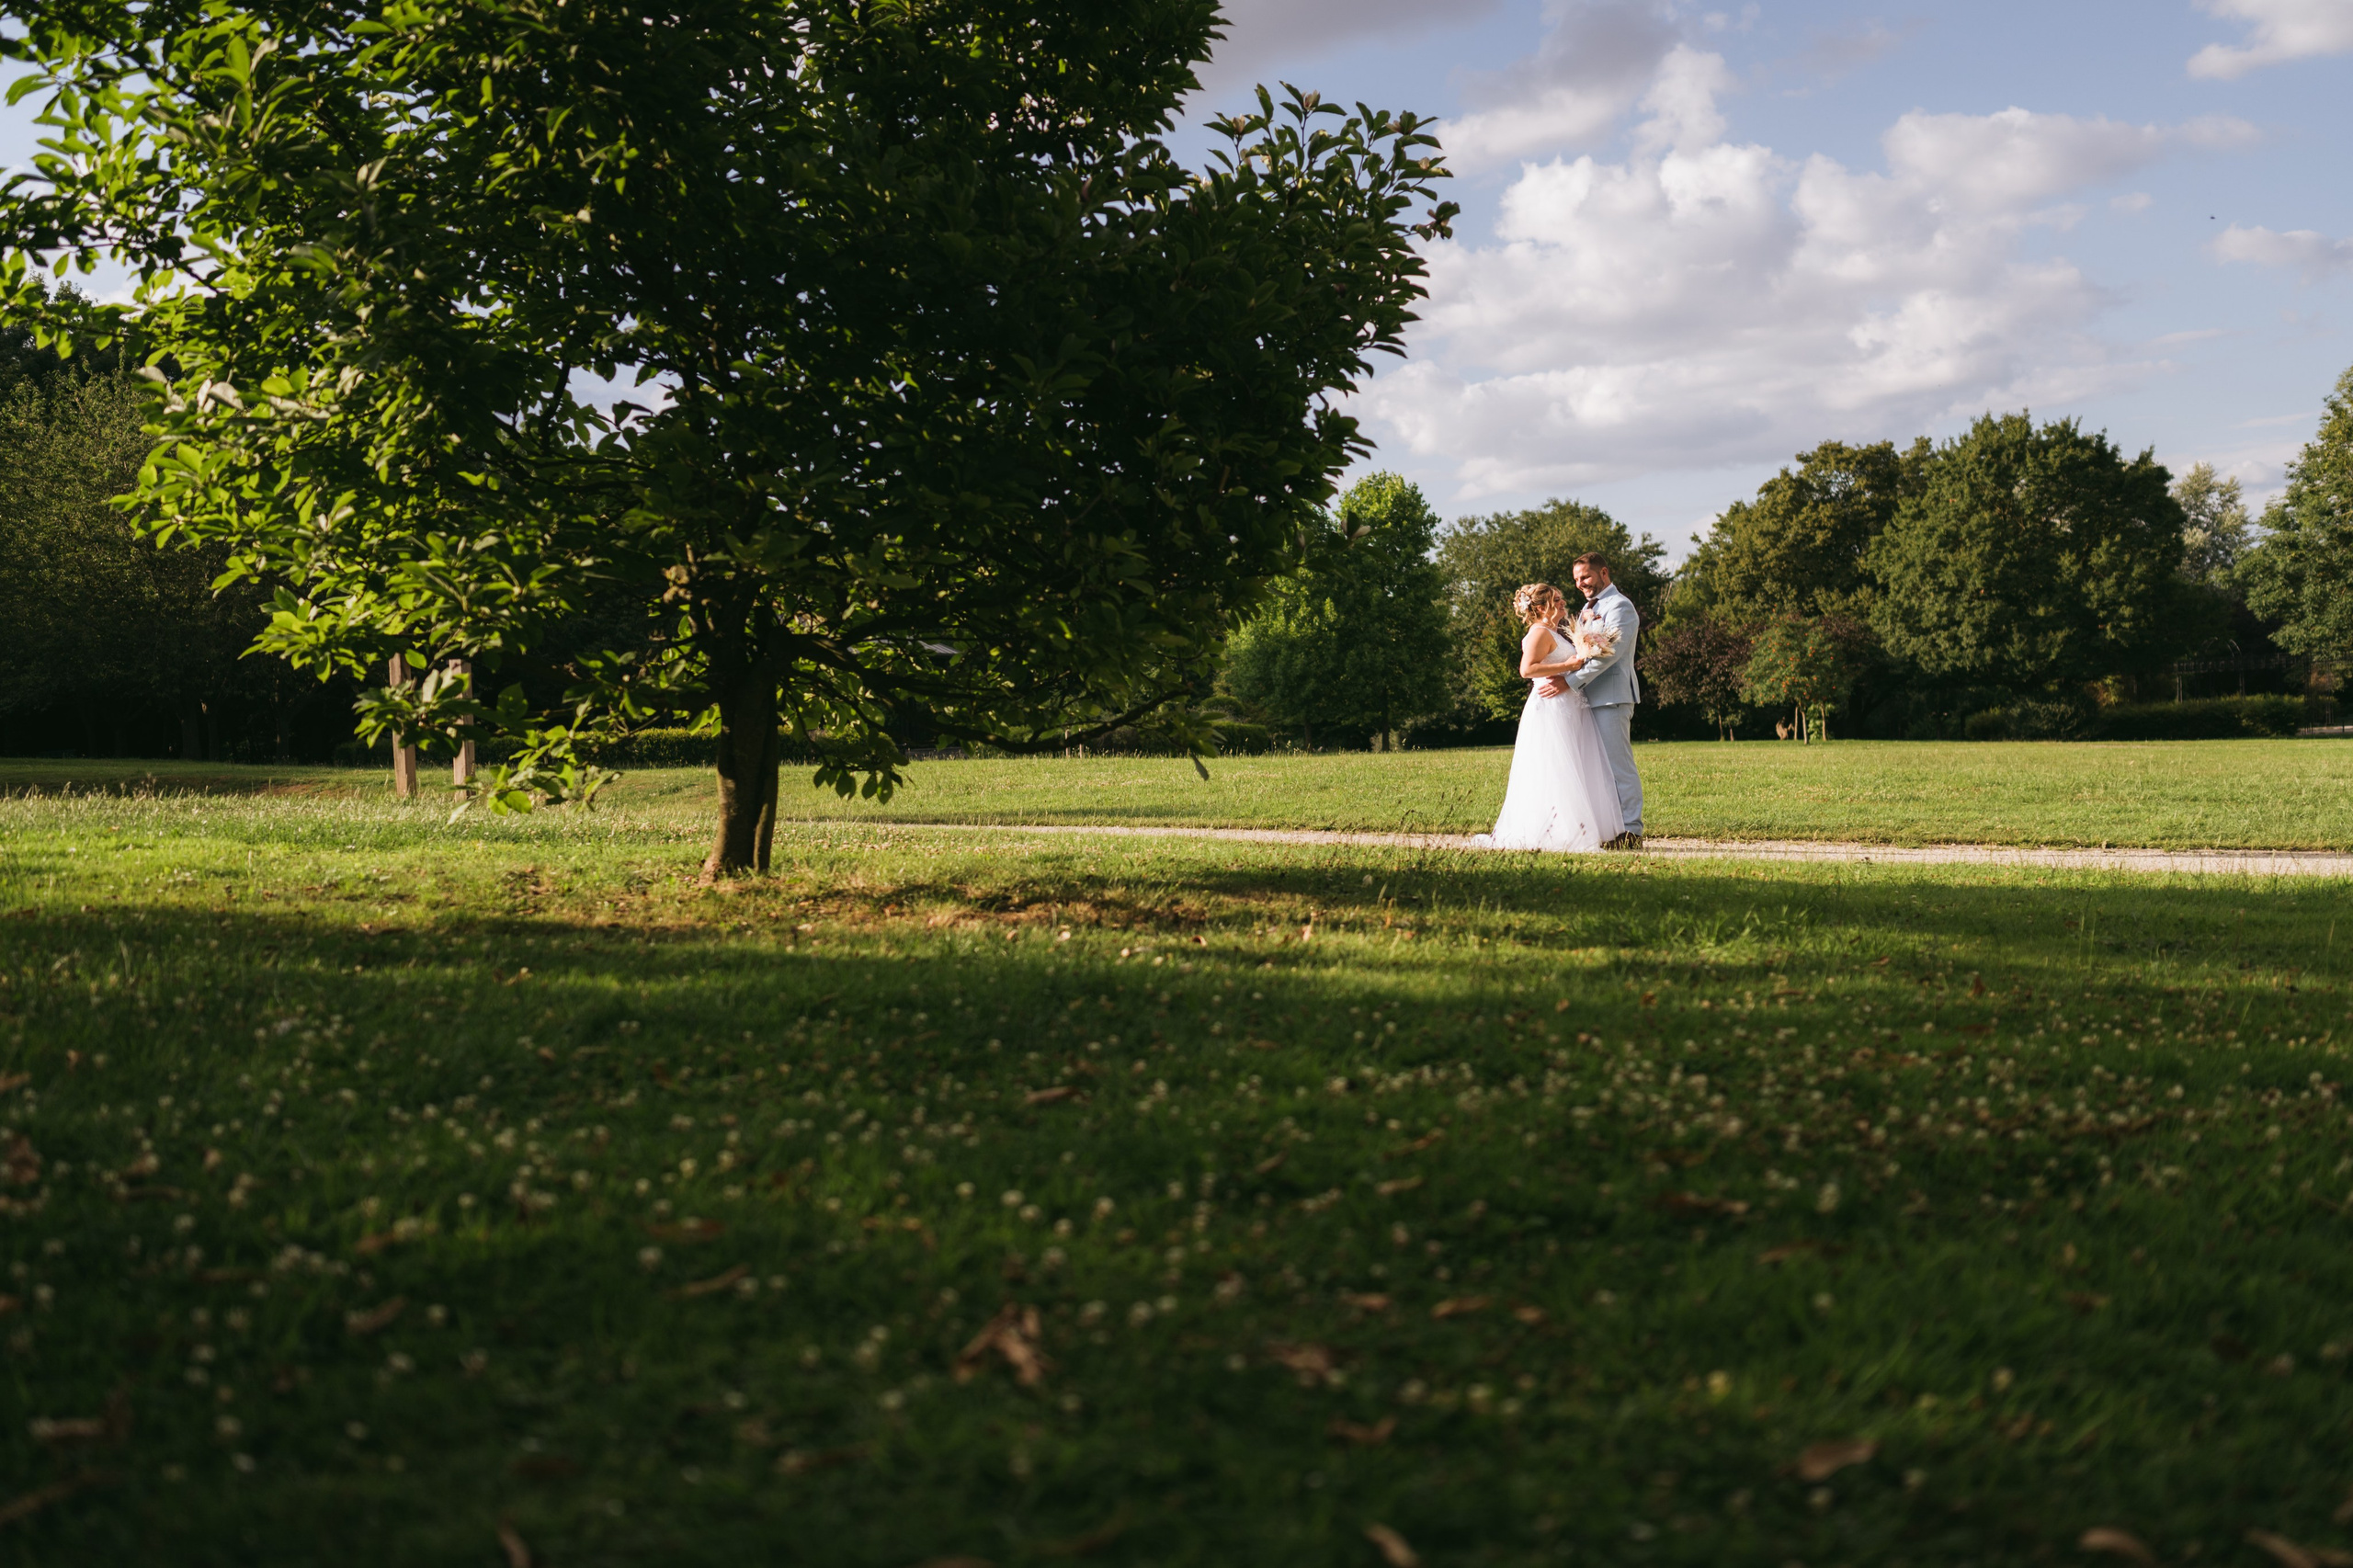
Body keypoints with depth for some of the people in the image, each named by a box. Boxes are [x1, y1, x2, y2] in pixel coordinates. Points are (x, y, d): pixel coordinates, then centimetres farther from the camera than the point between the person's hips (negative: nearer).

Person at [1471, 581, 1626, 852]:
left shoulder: (1558, 633, 20)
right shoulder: (1540, 632, -10)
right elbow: (1527, 669, -23)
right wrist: (1568, 666, -21)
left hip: (1570, 712, 10)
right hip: (1551, 710, -10)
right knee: (1552, 773, -9)